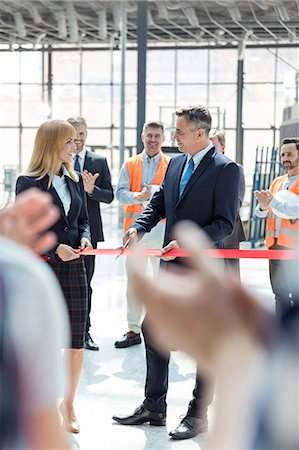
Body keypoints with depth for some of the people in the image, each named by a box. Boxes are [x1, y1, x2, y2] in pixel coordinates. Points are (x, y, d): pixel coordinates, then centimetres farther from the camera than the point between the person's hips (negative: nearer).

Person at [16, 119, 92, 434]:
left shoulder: (74, 180, 11)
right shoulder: (29, 183, -6)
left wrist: (84, 237, -3)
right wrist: (55, 248, -17)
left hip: (73, 266, 5)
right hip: (40, 268, -5)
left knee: (77, 340, 5)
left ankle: (68, 404, 22)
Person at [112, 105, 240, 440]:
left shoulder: (225, 169, -12)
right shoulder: (175, 164, 10)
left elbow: (225, 223, -16)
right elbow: (158, 204, 14)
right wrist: (137, 227, -5)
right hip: (171, 265, 8)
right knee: (152, 330, 12)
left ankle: (198, 414, 16)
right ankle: (153, 407, 24)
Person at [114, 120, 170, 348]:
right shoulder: (130, 165, 10)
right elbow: (120, 193, 0)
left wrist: (151, 192, -22)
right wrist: (137, 196, -20)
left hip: (162, 229, -2)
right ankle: (134, 330, 14)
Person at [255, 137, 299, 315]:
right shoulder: (277, 182, 17)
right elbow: (261, 213, 12)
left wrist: (273, 201, -28)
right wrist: (263, 207, -11)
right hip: (275, 245, 7)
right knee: (280, 294, 13)